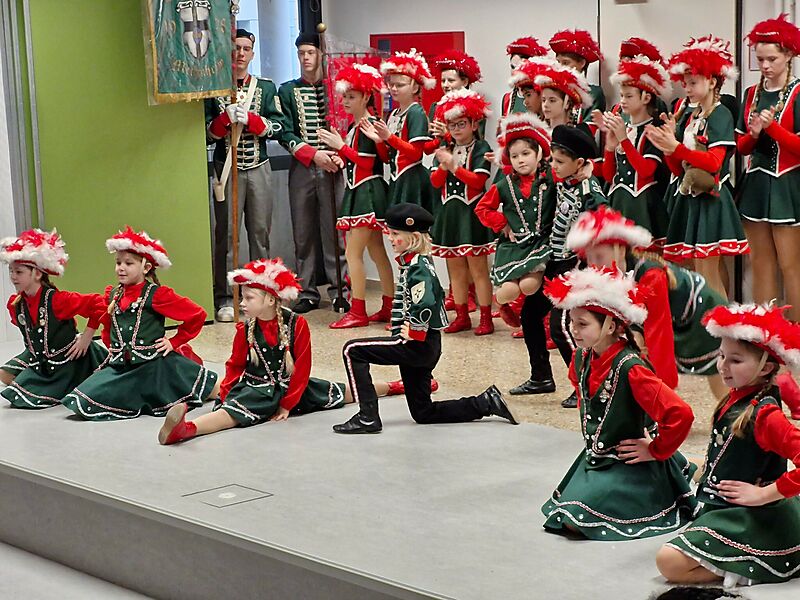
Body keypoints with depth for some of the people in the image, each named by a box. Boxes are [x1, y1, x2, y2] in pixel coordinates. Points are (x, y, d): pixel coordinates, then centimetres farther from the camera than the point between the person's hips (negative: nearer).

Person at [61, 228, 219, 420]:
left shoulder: (156, 294, -7)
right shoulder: (112, 295, 10)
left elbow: (197, 315, -6)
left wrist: (174, 342, -3)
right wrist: (113, 348, 15)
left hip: (154, 366, -5)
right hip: (121, 368, 5)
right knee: (83, 403, -9)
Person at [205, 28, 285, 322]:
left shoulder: (266, 88, 8)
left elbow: (278, 128, -1)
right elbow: (206, 133, -1)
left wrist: (248, 118, -14)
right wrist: (226, 118, -17)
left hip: (259, 169, 2)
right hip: (227, 168, -2)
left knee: (260, 232, 7)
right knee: (225, 233, -2)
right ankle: (225, 299, 3)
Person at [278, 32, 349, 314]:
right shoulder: (288, 90, 8)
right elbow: (286, 134, 0)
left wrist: (341, 155, -13)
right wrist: (314, 155, -12)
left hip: (332, 168, -1)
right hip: (302, 169, 1)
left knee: (334, 230, -1)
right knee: (304, 232, 4)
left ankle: (339, 290, 6)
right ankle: (307, 293, 11)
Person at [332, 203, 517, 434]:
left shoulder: (417, 267, -16)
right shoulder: (410, 263, 13)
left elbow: (425, 305, -33)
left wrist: (414, 332, -18)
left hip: (418, 345, -10)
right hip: (422, 347, 10)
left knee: (352, 351, -10)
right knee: (423, 413, 15)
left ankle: (368, 418, -10)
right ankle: (486, 403, 18)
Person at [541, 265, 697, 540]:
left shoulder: (630, 369, -26)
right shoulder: (582, 359, -1)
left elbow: (680, 414, -32)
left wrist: (655, 450, -18)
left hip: (628, 464, -8)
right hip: (594, 458, 8)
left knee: (579, 520, -18)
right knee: (568, 520, 6)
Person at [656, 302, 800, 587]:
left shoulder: (764, 414, -21)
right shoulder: (735, 399, 5)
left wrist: (765, 493, -24)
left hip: (749, 518, -10)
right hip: (718, 506, 10)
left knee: (670, 563, -21)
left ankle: (748, 571, -9)